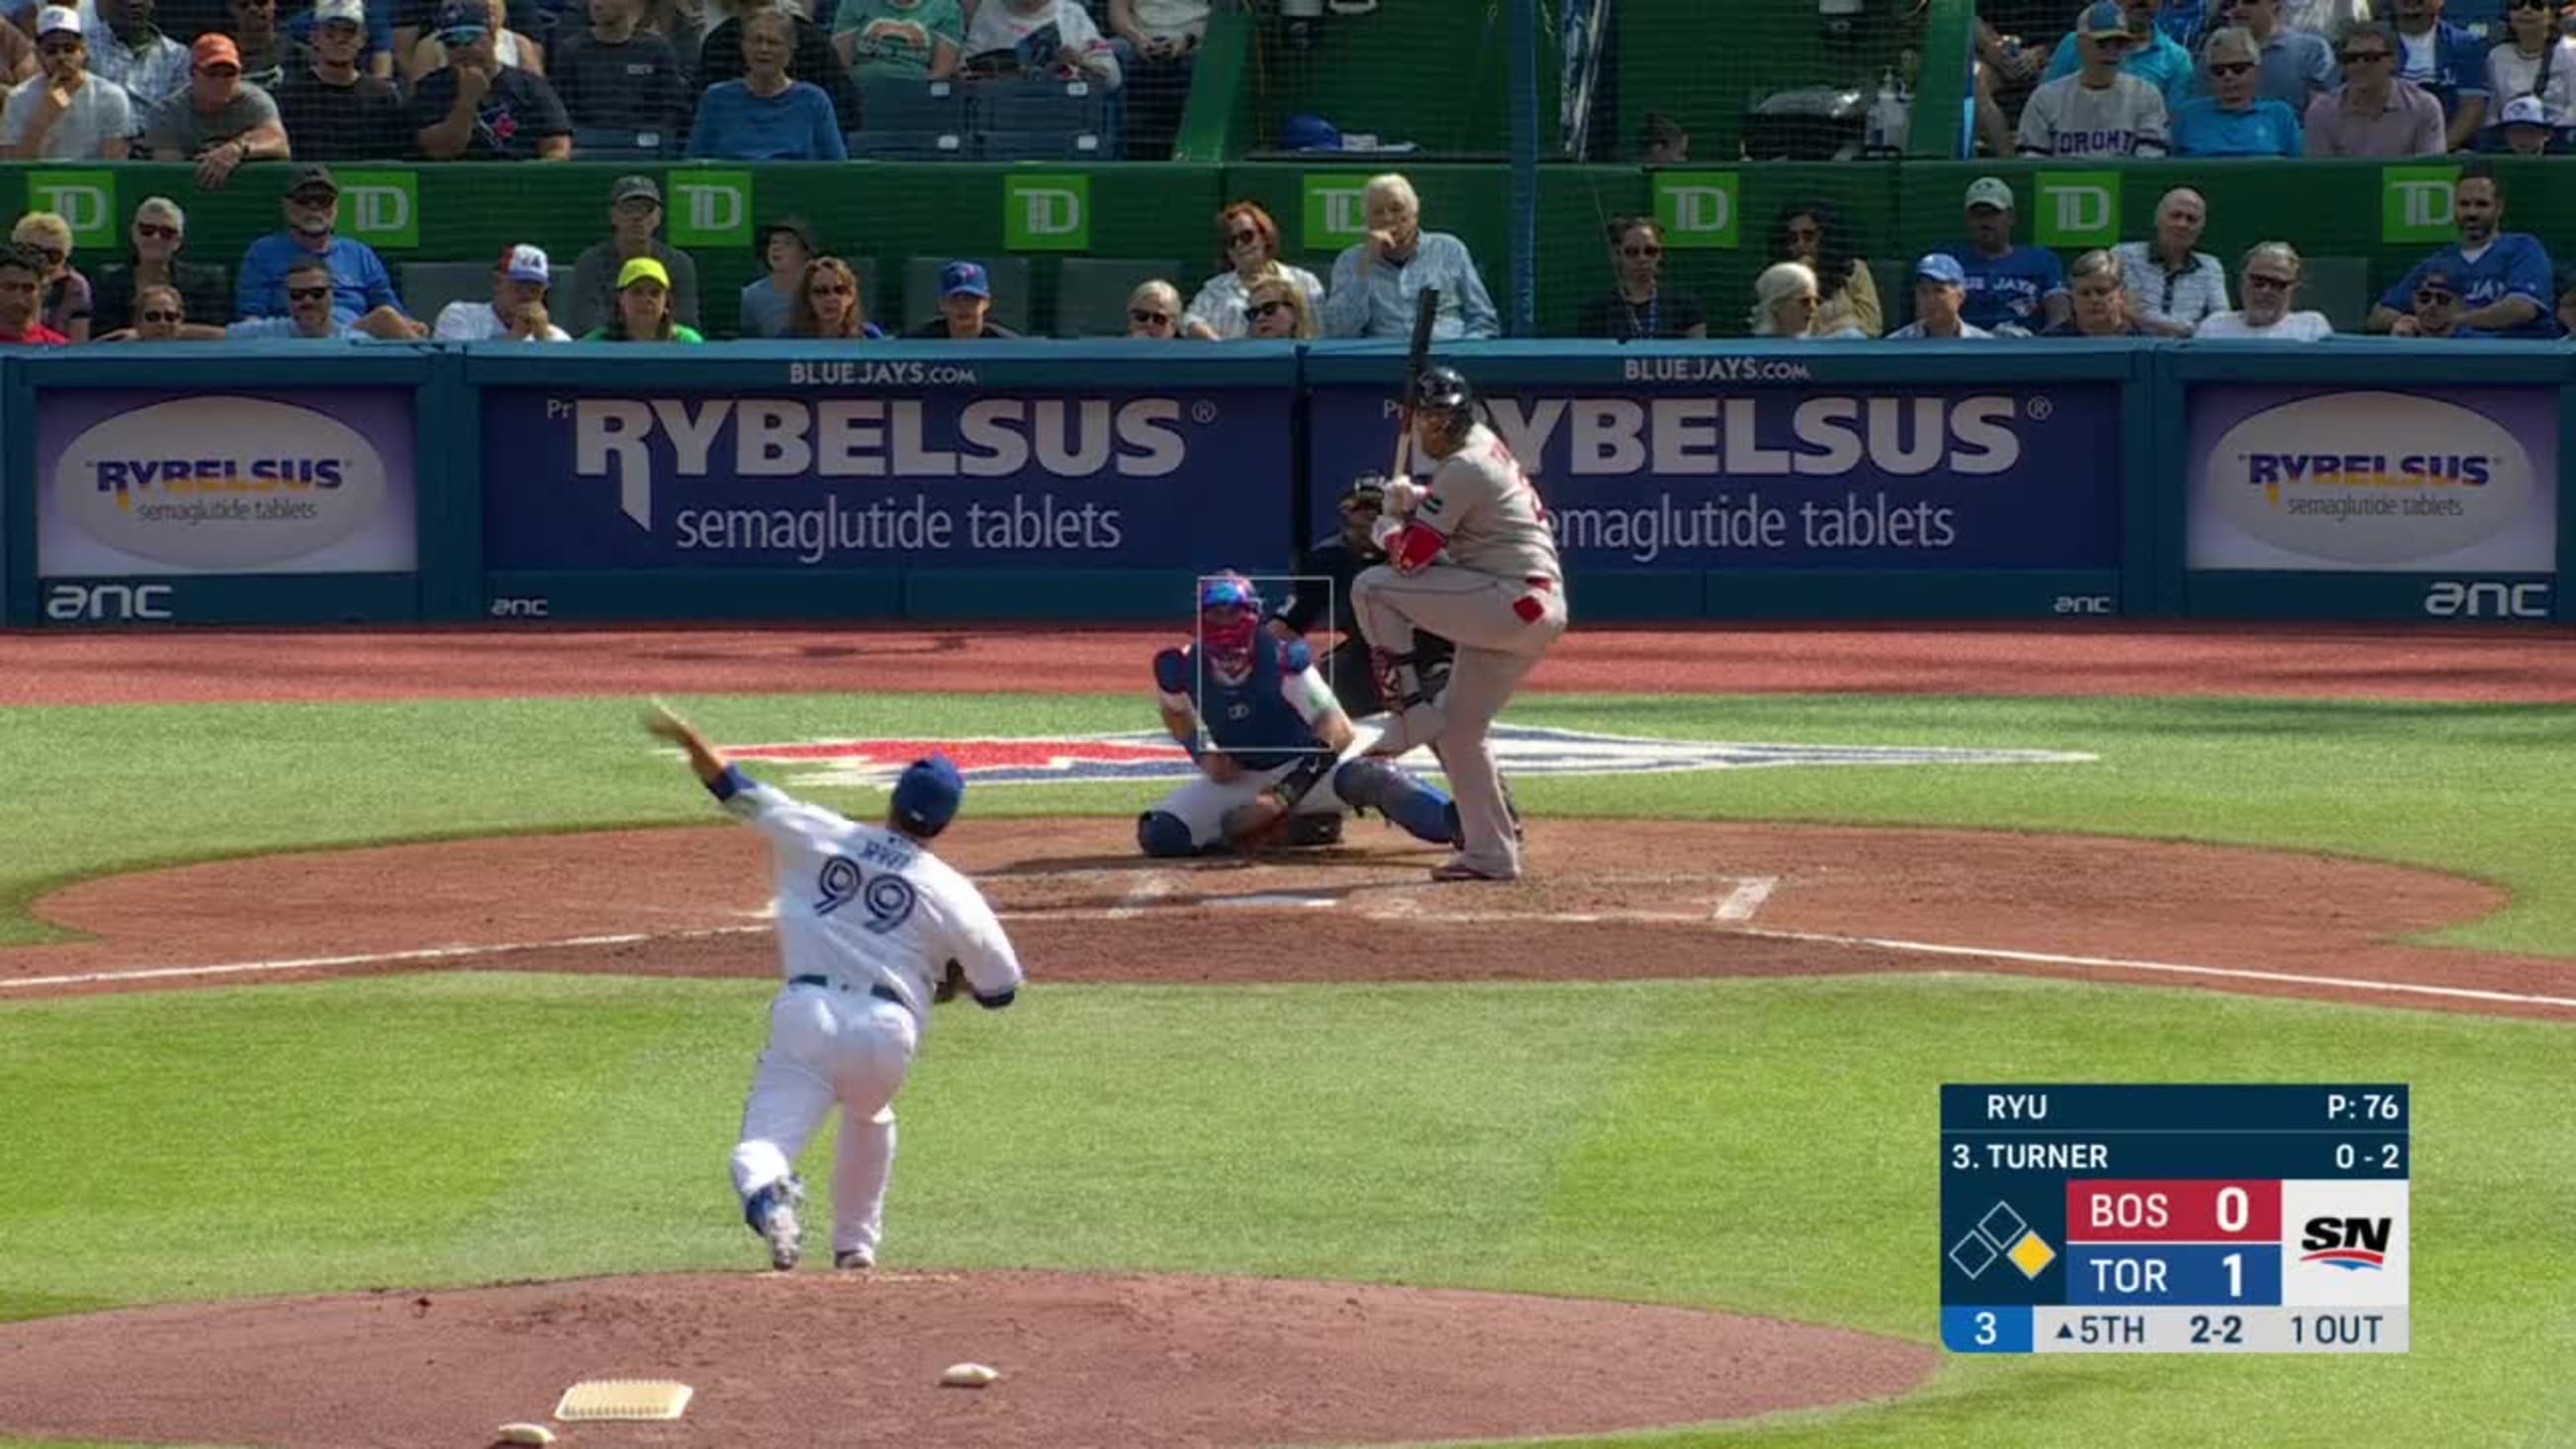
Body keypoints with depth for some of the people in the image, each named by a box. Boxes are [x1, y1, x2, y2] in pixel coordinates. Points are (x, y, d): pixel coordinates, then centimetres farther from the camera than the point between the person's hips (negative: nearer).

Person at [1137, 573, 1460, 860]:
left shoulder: (1282, 659, -23)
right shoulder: (1182, 669, -12)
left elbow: (1338, 732, -31)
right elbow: (1176, 709, 14)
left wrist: (1282, 797, -39)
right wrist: (1203, 753, -7)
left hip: (1307, 766, -4)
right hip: (1239, 778, 4)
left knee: (1368, 777, -35)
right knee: (1159, 836, -16)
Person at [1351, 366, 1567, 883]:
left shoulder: (1463, 468, -13)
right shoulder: (1484, 444, 16)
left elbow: (1411, 555, -15)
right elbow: (1451, 507, 33)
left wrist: (1386, 526, 6)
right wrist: (1410, 500, 13)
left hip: (1513, 603, -10)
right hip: (1538, 612, 10)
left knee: (1372, 588, -13)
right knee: (1460, 725, 17)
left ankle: (1412, 713, -9)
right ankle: (1490, 854, 17)